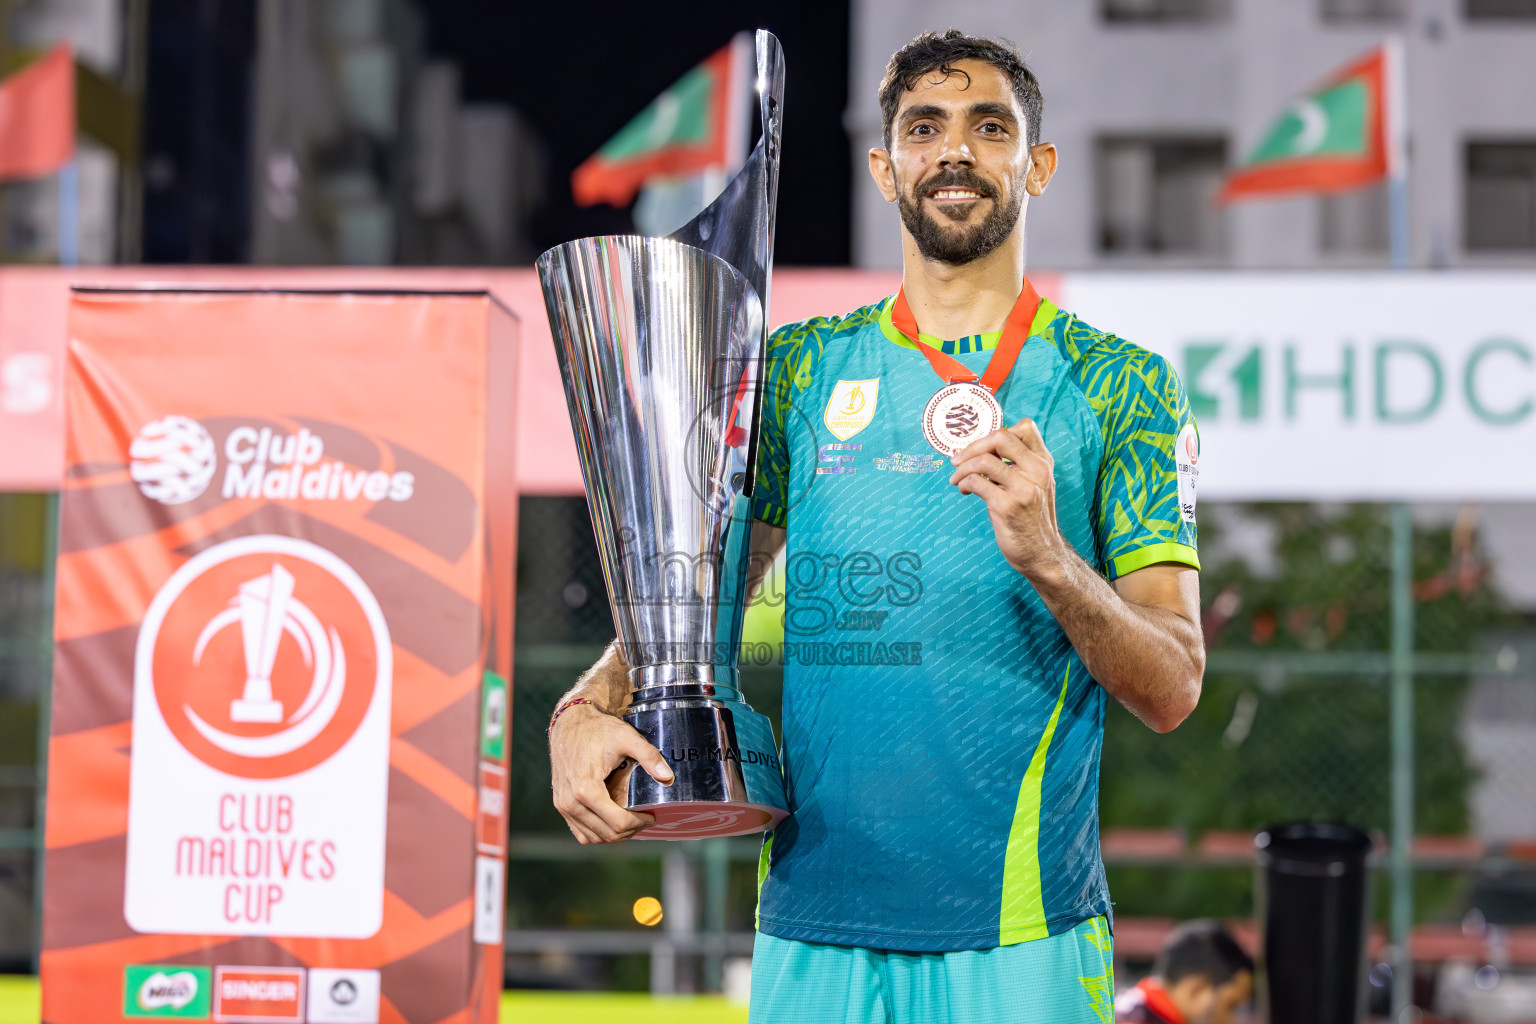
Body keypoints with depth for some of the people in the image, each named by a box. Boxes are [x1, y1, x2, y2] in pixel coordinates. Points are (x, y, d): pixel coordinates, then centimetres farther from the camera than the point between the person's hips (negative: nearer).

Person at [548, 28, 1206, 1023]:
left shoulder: (1117, 384, 2)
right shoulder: (800, 368, 11)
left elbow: (1173, 687, -4)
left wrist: (1047, 560, -23)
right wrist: (585, 710, -9)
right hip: (814, 929, 3)